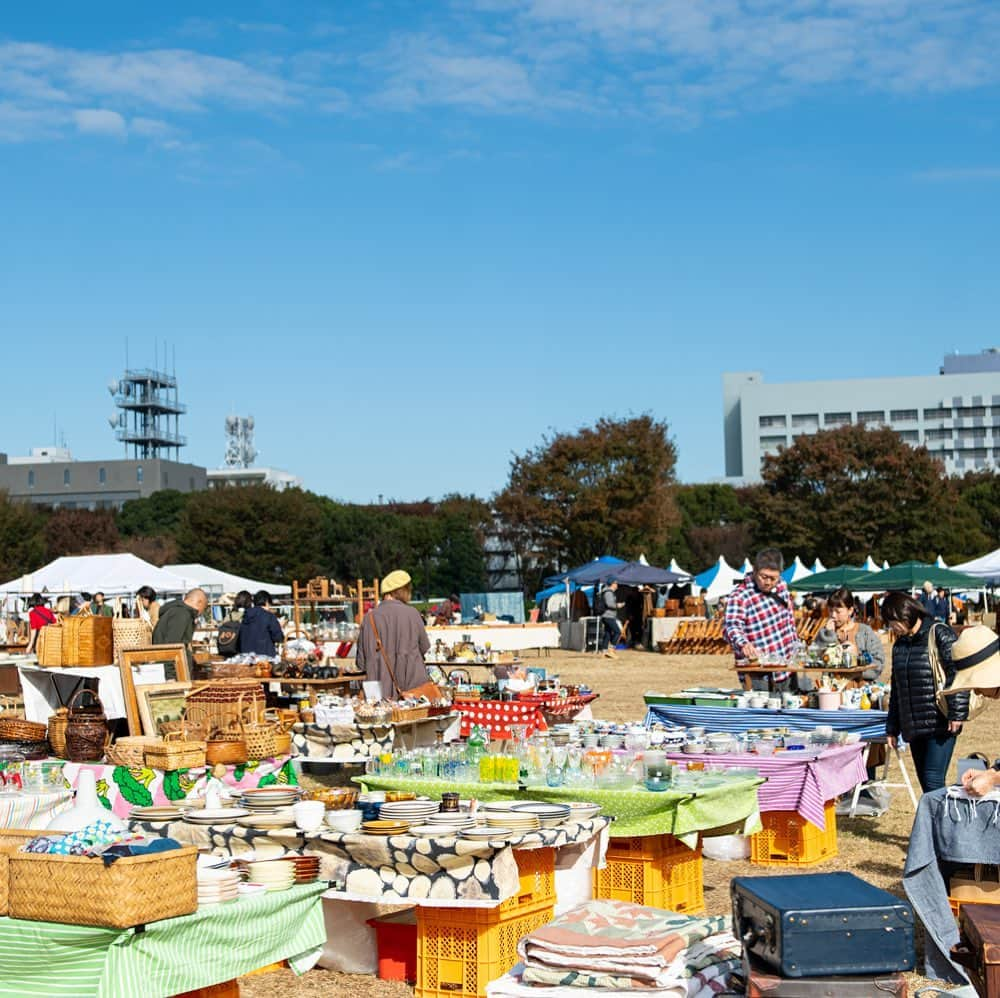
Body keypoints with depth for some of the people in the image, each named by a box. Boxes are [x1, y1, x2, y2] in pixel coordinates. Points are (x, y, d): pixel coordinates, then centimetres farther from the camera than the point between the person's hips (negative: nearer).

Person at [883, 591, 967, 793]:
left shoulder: (939, 634, -5)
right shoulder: (899, 645, 16)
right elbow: (896, 689, 21)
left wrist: (957, 713, -19)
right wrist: (892, 729, 19)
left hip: (940, 725, -7)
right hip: (913, 727, 7)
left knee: (933, 780, -13)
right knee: (925, 781, 8)